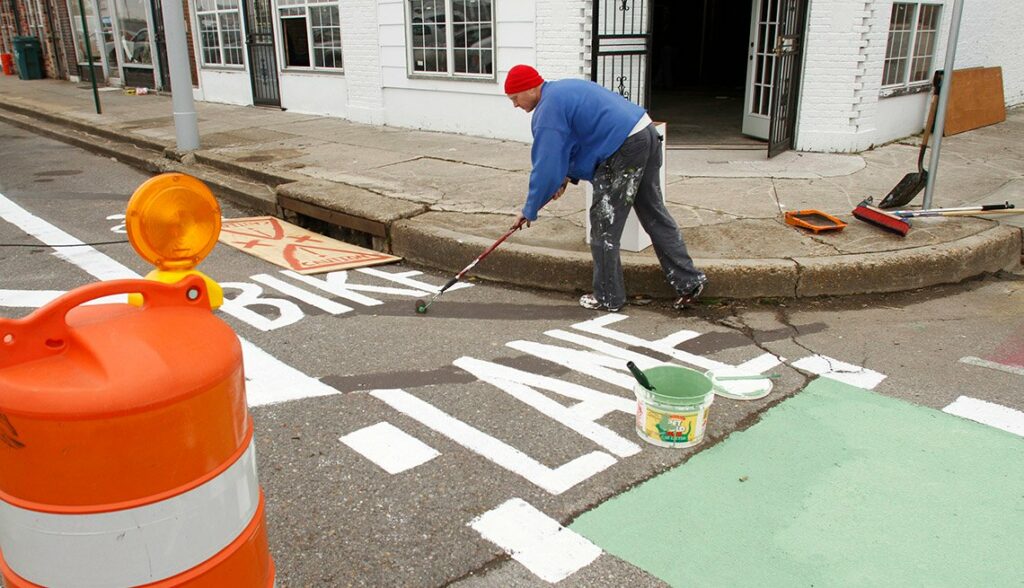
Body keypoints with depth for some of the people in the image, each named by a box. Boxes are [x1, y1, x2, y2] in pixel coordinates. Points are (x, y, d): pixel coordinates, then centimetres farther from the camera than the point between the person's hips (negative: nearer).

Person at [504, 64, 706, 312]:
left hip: (625, 148, -10)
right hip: (647, 133, 10)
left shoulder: (548, 110, -11)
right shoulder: (562, 90, 19)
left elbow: (546, 167, -12)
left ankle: (608, 298, 14)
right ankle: (688, 281, 20)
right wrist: (567, 176, 16)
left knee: (604, 226, 3)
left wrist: (529, 211, -2)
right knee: (655, 215, 16)